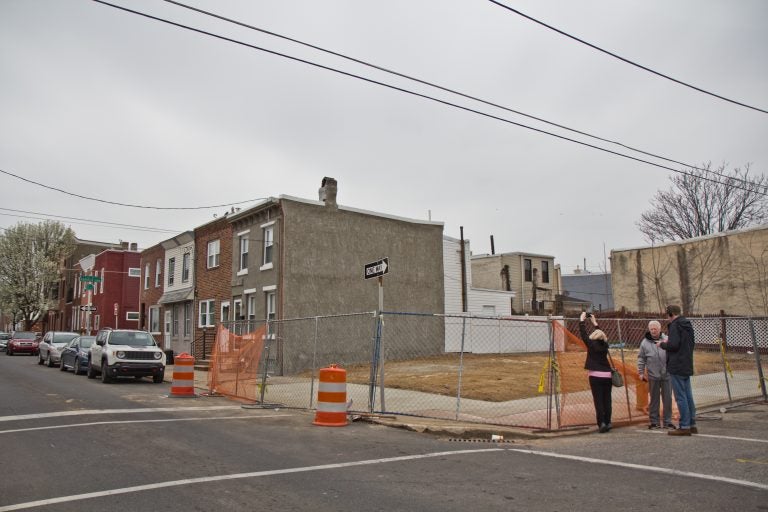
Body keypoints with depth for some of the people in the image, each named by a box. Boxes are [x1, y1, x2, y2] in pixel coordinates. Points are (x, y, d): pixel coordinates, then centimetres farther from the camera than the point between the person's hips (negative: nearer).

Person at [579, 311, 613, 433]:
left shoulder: (592, 344, -8)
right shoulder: (605, 345, 6)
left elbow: (583, 334, 0)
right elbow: (601, 334, 24)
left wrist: (582, 320, 11)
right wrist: (594, 322, 35)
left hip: (596, 376, -5)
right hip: (607, 375, 5)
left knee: (598, 400, -4)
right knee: (607, 400, 8)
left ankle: (601, 423, -8)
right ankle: (607, 423, 12)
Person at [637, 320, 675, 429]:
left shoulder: (667, 340, 0)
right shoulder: (645, 342, 1)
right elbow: (641, 358, 6)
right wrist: (641, 372, 4)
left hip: (666, 374, 0)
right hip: (653, 376, 0)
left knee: (667, 399, 5)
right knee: (654, 399, 8)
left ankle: (667, 421, 16)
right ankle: (654, 421, 17)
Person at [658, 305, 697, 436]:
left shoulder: (675, 325, -14)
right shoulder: (688, 325, 14)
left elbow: (673, 345, -23)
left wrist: (662, 344, -4)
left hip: (677, 367, -9)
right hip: (687, 366, 9)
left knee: (681, 397, -5)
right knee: (688, 396, 13)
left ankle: (684, 426, -2)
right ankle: (692, 425, 19)